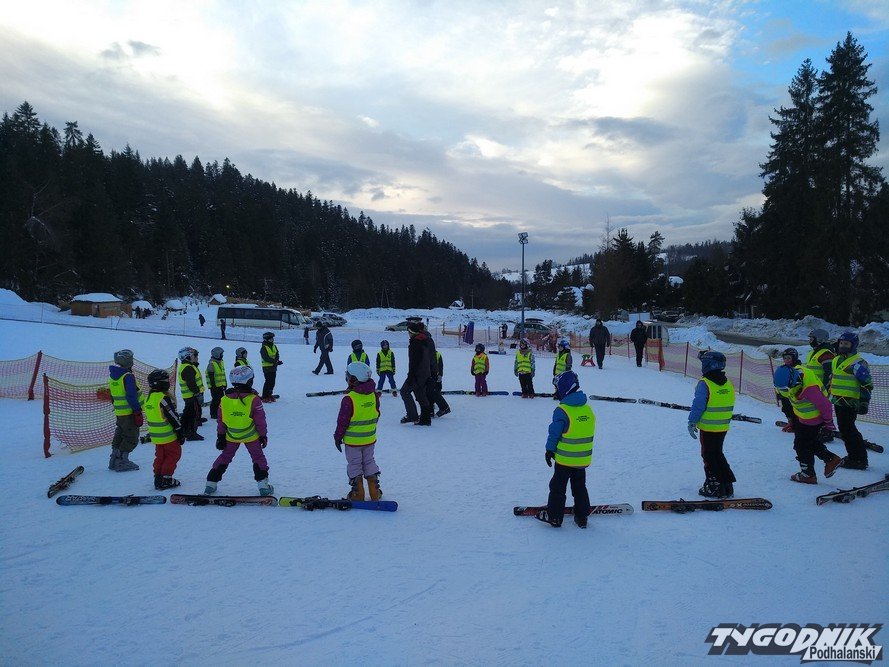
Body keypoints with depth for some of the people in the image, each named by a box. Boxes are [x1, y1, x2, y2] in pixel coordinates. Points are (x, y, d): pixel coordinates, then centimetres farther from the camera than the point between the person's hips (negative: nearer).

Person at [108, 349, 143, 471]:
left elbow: (113, 396, 17)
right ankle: (122, 461, 0)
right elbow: (132, 396, -22)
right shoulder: (128, 376, -19)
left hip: (119, 412, 9)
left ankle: (114, 461, 26)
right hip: (129, 413, -9)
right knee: (131, 438, 0)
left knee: (120, 435, 19)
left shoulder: (113, 376, 9)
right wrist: (137, 412, -18)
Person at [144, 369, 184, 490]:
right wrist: (180, 433, -12)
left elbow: (150, 417, 16)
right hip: (168, 435, -8)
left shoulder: (148, 398, 7)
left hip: (156, 435, 8)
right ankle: (166, 479, 3)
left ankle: (158, 479, 20)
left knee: (160, 456, 17)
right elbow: (173, 418, -19)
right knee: (174, 454, 4)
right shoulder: (164, 398, -21)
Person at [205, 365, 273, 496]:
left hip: (231, 436, 3)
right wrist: (263, 435, 1)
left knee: (224, 457, 19)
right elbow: (260, 421, -12)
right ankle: (263, 485, 11)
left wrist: (220, 436, 12)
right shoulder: (254, 399, -19)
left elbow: (220, 421, 1)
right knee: (258, 458, 12)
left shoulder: (225, 400, -8)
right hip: (251, 436, -3)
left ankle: (211, 483, 23)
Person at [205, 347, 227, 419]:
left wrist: (225, 383, 19)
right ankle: (213, 414, 4)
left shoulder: (221, 362, 13)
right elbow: (211, 376, -17)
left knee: (221, 399, 13)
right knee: (215, 400, -4)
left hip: (220, 385, 9)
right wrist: (213, 385, -19)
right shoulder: (211, 363, -14)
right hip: (215, 386, -9)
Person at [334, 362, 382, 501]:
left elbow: (342, 421, -14)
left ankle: (357, 494, 13)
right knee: (369, 462, 17)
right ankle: (375, 492, 20)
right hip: (370, 439, 6)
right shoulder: (374, 395, -2)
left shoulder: (349, 399, -20)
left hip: (353, 440, -5)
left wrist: (338, 437, -2)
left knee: (354, 465, 8)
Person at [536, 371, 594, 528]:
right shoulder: (587, 408, 0)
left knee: (557, 487, 9)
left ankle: (554, 516, 15)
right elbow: (589, 433, 9)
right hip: (583, 459, 6)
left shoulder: (561, 411, -20)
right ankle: (582, 517, 22)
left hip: (564, 458, -6)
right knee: (580, 487, 18)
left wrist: (549, 450, -1)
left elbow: (554, 433, -15)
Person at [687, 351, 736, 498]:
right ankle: (727, 485, 23)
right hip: (723, 428, 7)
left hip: (708, 428, -7)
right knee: (717, 454, 19)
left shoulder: (704, 384, -18)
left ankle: (714, 487, 8)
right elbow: (729, 407, 10)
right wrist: (724, 421, 19)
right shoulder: (728, 384, 4)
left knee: (709, 456, 5)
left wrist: (692, 422, -9)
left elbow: (698, 405, -18)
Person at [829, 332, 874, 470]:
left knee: (848, 430, -8)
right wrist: (828, 394, 28)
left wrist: (864, 403, -18)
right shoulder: (836, 360, 14)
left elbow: (867, 384, -15)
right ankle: (853, 456, 24)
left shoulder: (857, 363, -13)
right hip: (838, 402, 9)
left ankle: (860, 459, 2)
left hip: (850, 403, -9)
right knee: (844, 429, 14)